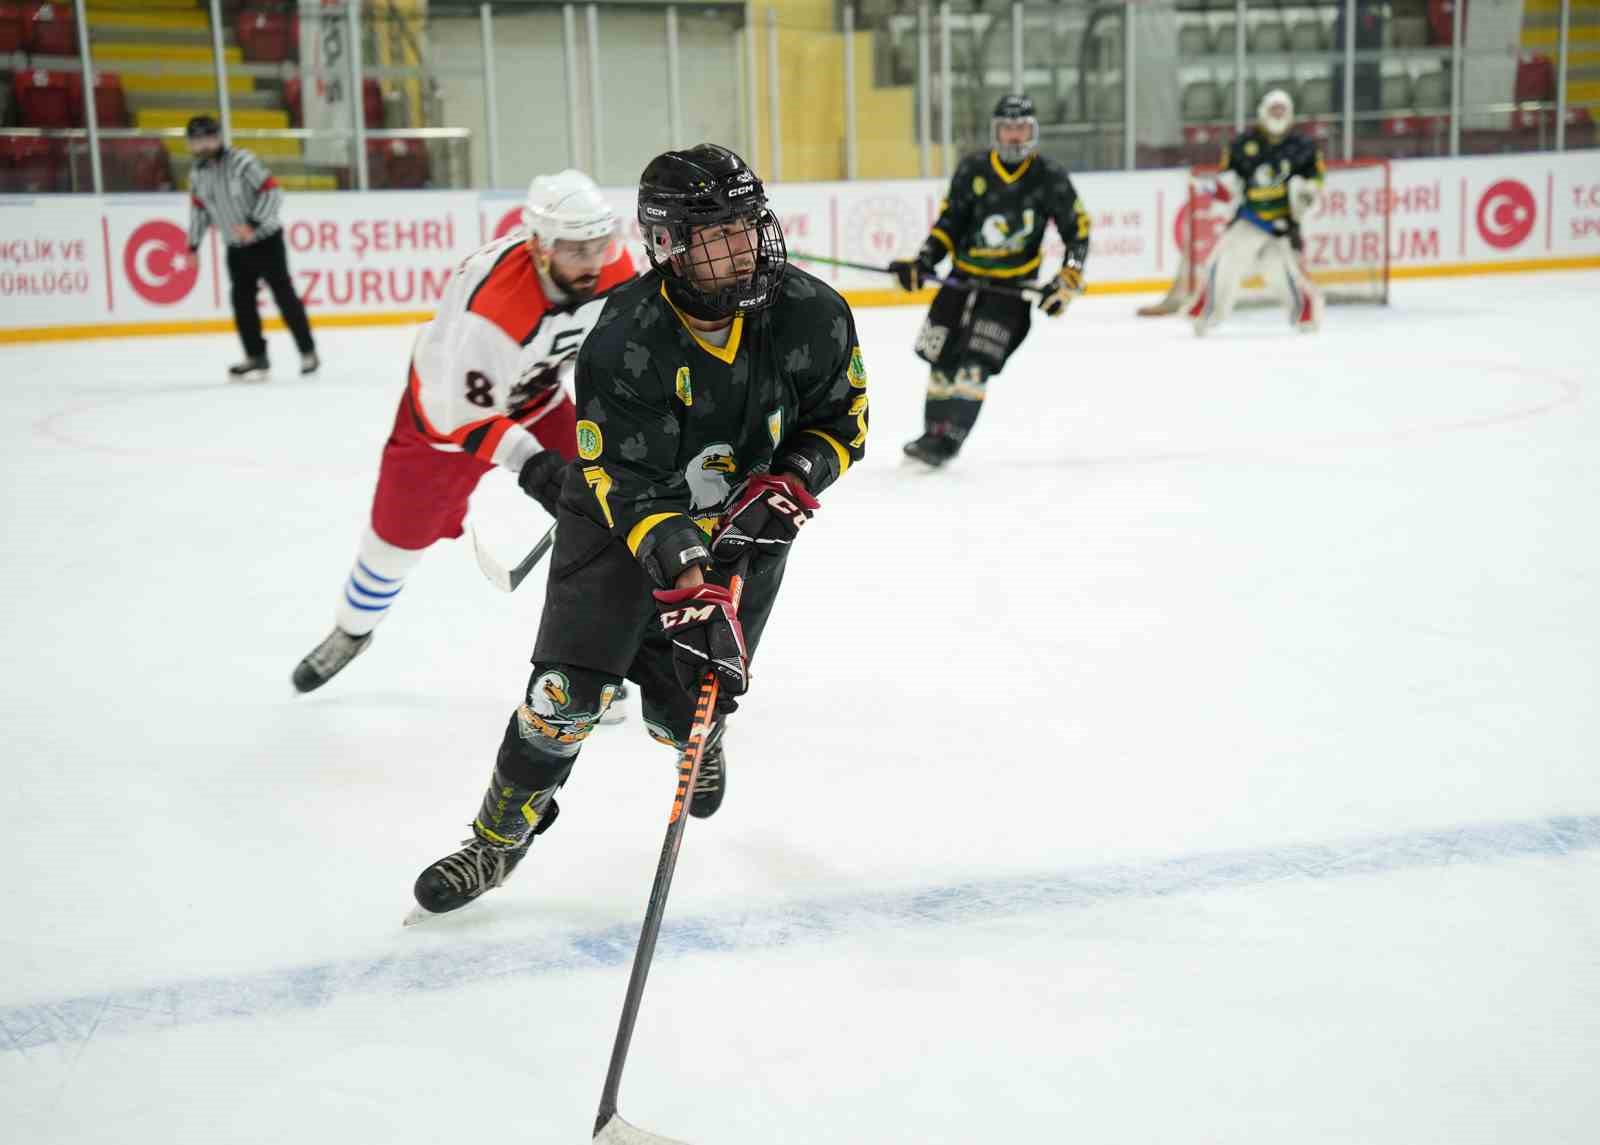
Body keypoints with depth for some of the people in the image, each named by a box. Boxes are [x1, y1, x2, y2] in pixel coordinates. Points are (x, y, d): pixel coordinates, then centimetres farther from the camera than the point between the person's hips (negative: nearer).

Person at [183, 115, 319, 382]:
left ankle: (308, 352, 5)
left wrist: (253, 224, -29)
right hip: (236, 247, 6)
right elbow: (199, 209, 15)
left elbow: (273, 192, -22)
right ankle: (257, 358, 9)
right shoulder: (197, 173, 3)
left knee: (283, 295, -4)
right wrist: (193, 246, 12)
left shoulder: (242, 161, -19)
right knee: (242, 300, 2)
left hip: (266, 240, -6)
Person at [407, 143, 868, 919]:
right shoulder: (624, 343, -27)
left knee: (685, 703, 0)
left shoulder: (810, 315, -18)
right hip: (624, 513, -2)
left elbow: (841, 417, -2)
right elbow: (627, 482, -27)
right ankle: (499, 838, 10)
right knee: (570, 686, -13)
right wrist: (676, 564, -41)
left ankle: (697, 738, 42)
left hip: (744, 521, 2)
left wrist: (793, 479, -20)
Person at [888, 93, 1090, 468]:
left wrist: (1068, 280, -9)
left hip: (1010, 284, -3)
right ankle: (934, 432, 23)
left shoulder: (1050, 178, -7)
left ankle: (948, 441, -12)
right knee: (942, 359, 6)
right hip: (963, 277, 3)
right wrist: (922, 262, -6)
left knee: (974, 364, -16)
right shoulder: (972, 170, -1)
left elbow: (1077, 229, -1)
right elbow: (949, 223, 5)